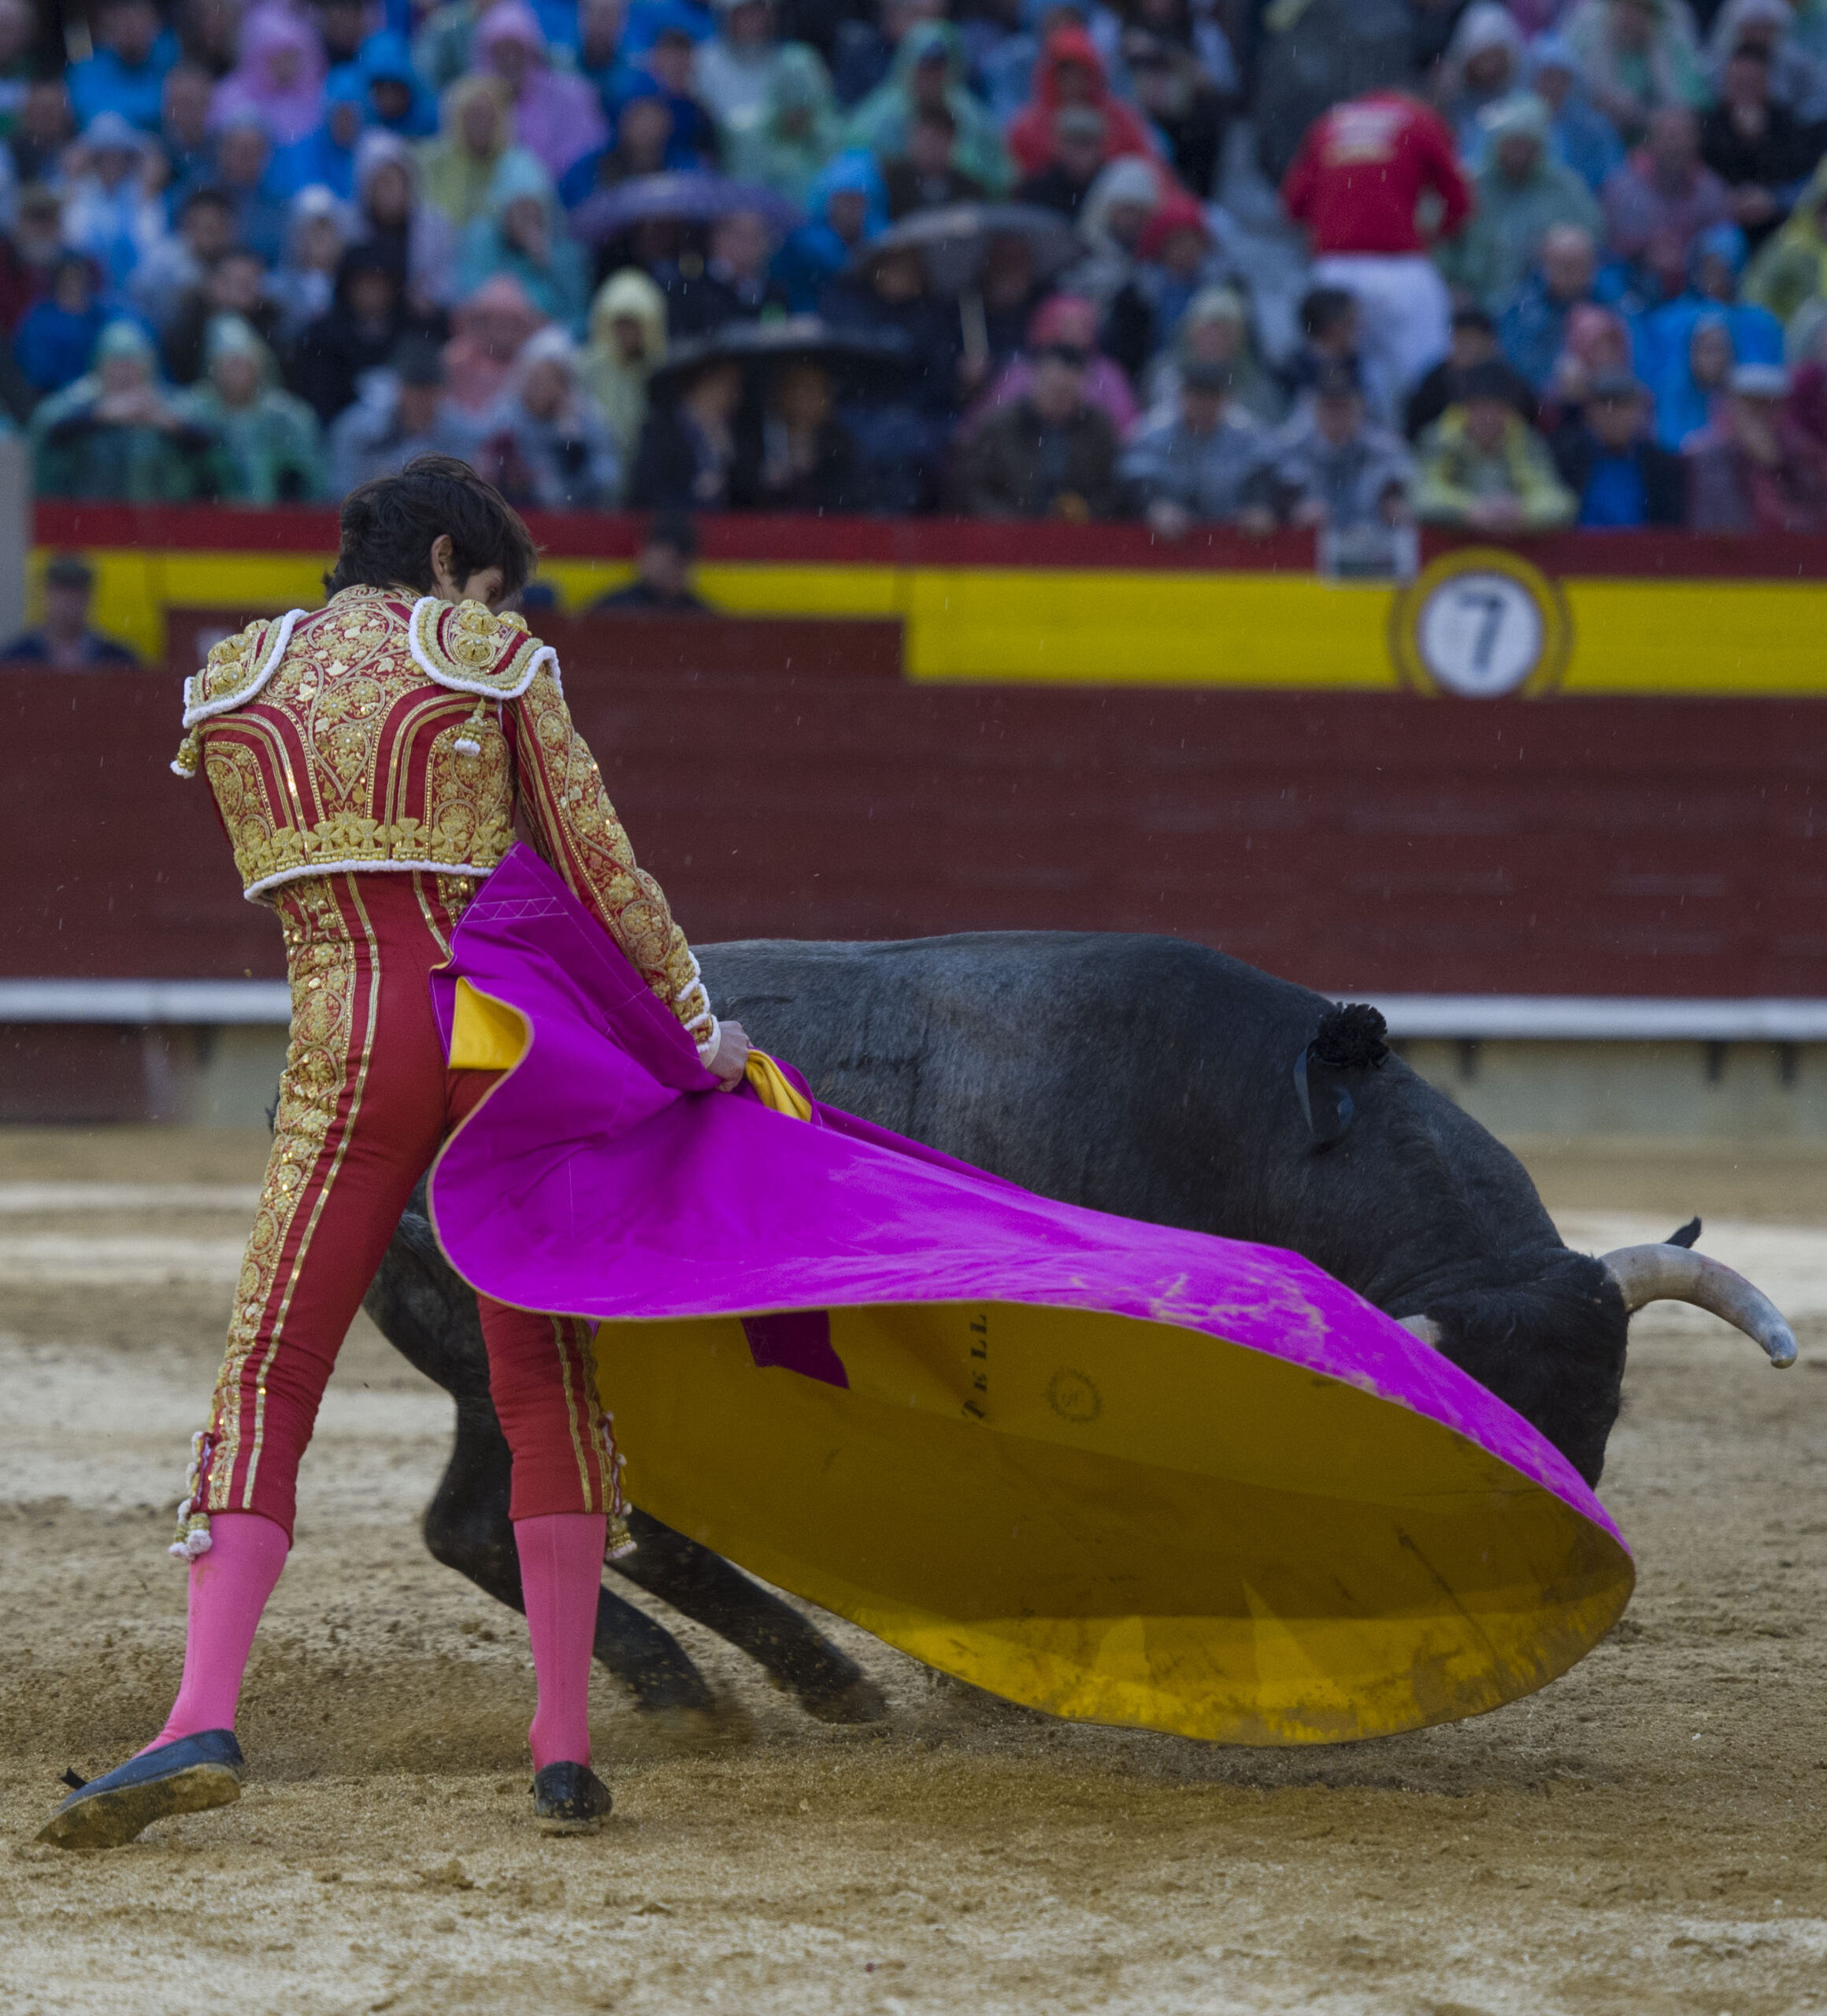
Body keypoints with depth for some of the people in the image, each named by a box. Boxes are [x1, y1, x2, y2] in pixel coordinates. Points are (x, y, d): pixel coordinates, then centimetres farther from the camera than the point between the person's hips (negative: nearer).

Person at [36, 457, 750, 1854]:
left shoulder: (229, 690, 14)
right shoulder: (491, 657, 5)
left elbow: (289, 874, 16)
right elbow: (599, 863, 3)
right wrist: (698, 1024, 10)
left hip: (345, 1048, 1)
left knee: (270, 1375, -2)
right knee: (545, 1373, 7)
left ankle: (202, 1724, -19)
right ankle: (565, 1744, 3)